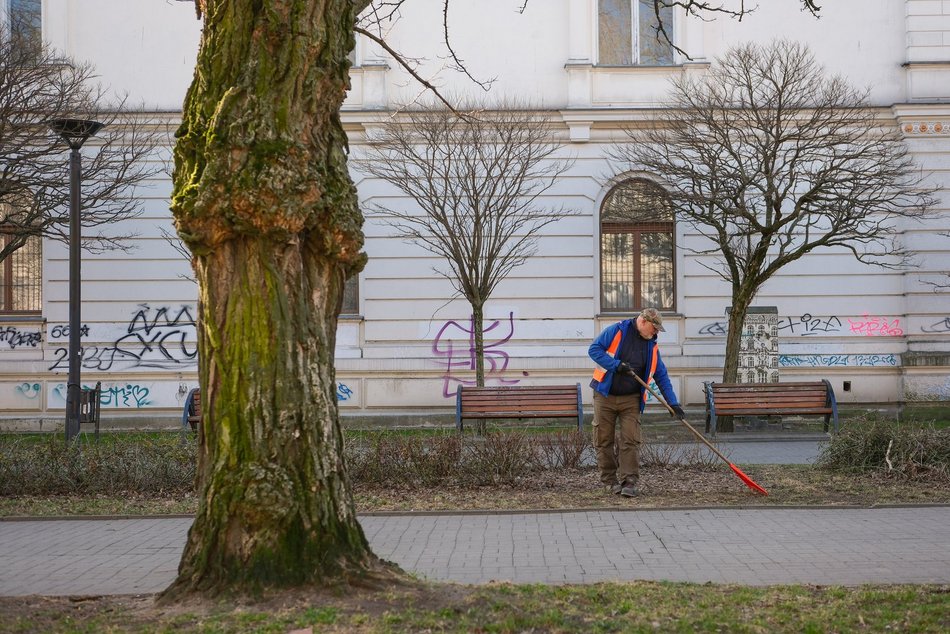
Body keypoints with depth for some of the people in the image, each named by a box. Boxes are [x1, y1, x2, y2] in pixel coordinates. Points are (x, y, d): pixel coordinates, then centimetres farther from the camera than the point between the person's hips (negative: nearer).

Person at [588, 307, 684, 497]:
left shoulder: (651, 346, 7)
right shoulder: (616, 331, -6)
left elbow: (662, 376, 9)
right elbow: (594, 349, -10)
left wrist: (672, 402, 1)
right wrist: (616, 364, -21)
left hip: (631, 400, 3)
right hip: (605, 396, -3)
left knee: (631, 441, -7)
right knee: (603, 440, 3)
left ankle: (629, 482, -4)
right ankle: (610, 480, 15)